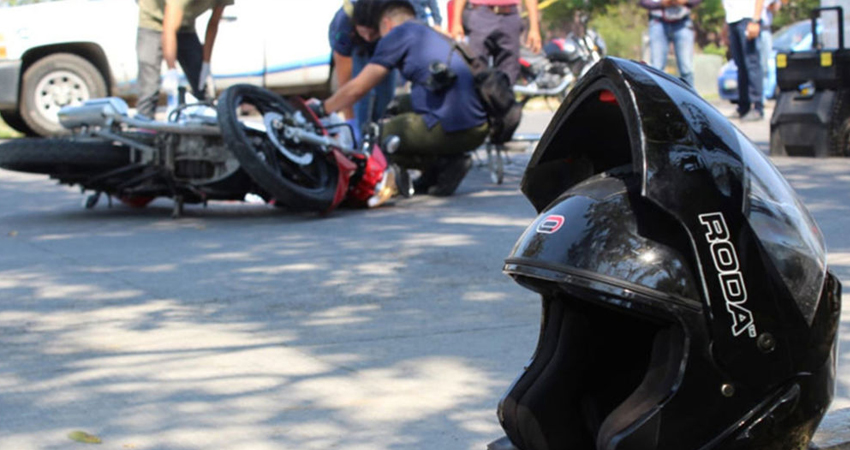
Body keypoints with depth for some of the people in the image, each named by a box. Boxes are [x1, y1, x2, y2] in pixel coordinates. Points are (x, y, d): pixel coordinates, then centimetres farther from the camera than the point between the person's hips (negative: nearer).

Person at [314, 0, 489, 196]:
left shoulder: (399, 33, 2)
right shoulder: (437, 36, 26)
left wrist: (321, 108, 22)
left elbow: (357, 89, 5)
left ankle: (447, 162, -1)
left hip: (452, 130, -9)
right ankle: (434, 173, 17)